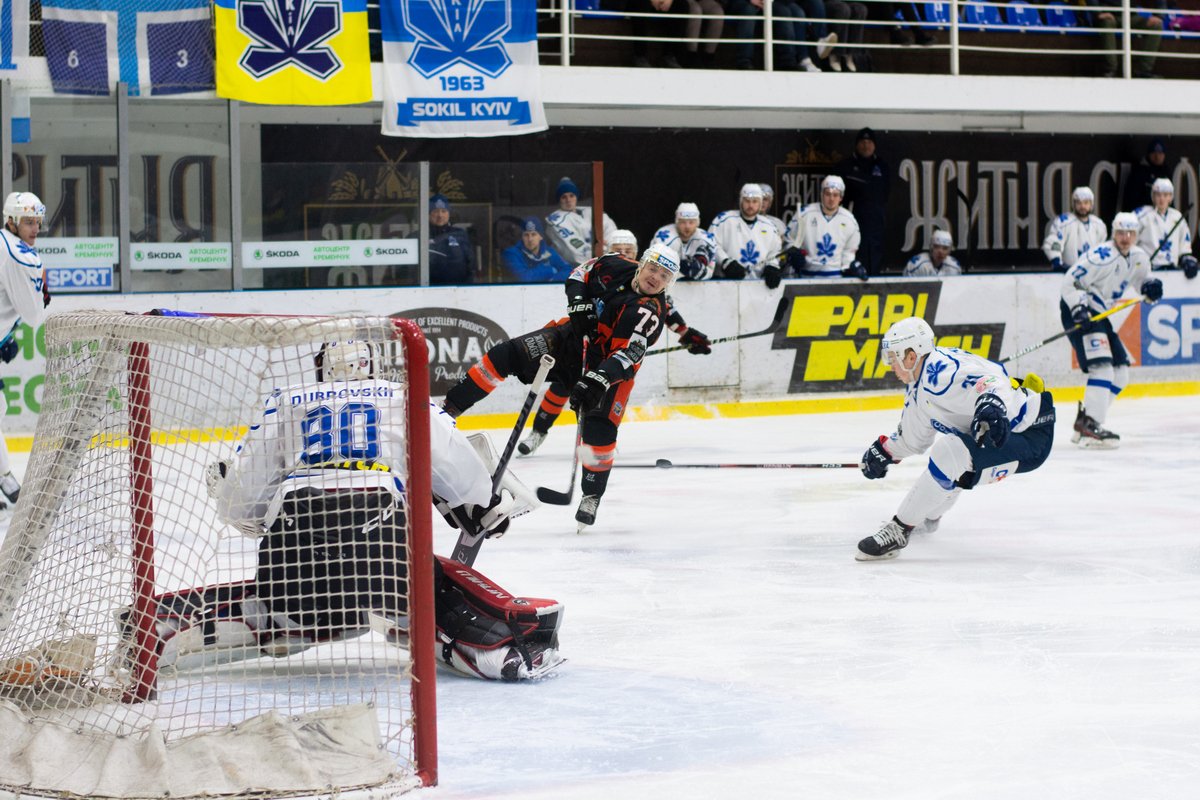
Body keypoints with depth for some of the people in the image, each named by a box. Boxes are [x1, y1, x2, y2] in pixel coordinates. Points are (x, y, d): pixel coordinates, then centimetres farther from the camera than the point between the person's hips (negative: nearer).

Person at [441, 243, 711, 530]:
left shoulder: (650, 314, -24)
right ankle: (447, 410, -9)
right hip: (572, 338, 4)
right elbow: (580, 274, 8)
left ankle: (592, 495, 3)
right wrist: (579, 304, -10)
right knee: (507, 356, -13)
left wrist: (596, 382, -46)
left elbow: (627, 355, -35)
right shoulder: (616, 267, -9)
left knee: (599, 430, -21)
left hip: (608, 370, -4)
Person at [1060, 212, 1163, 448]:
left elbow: (1142, 282, 19)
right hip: (1076, 310, -10)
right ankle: (1090, 427, -32)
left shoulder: (1139, 258, 5)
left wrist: (1151, 287, -5)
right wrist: (1079, 311, -31)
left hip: (1098, 313, 10)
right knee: (1102, 365, -23)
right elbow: (1070, 282, -21)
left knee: (1120, 372, 10)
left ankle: (1084, 422, 15)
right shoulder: (1102, 256, -21)